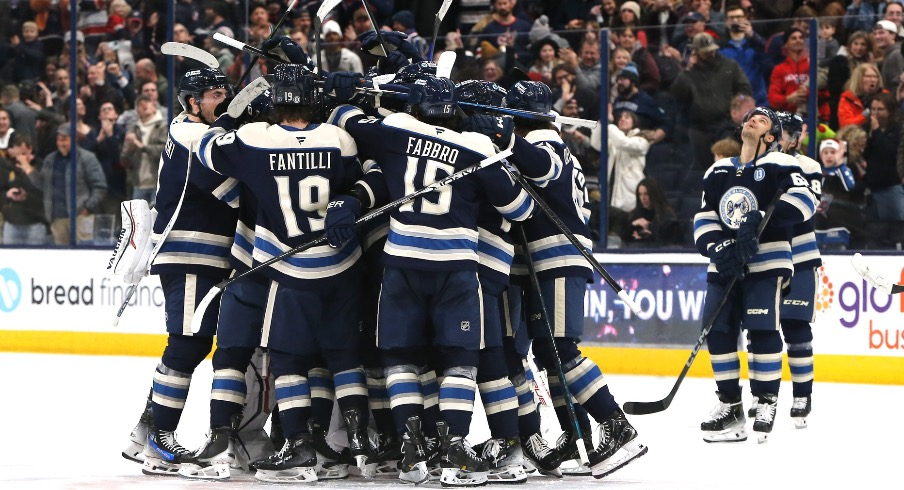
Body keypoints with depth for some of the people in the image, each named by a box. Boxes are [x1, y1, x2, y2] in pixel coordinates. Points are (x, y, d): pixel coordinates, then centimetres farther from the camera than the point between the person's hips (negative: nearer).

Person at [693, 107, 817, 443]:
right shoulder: (718, 172, 16)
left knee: (762, 330, -14)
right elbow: (704, 217, 11)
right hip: (725, 264, 6)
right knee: (717, 330, 0)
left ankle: (766, 403, -2)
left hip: (767, 261, -6)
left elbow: (803, 200, -18)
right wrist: (717, 248, -10)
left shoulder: (779, 165, -2)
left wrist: (761, 218, -28)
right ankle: (730, 405, 9)